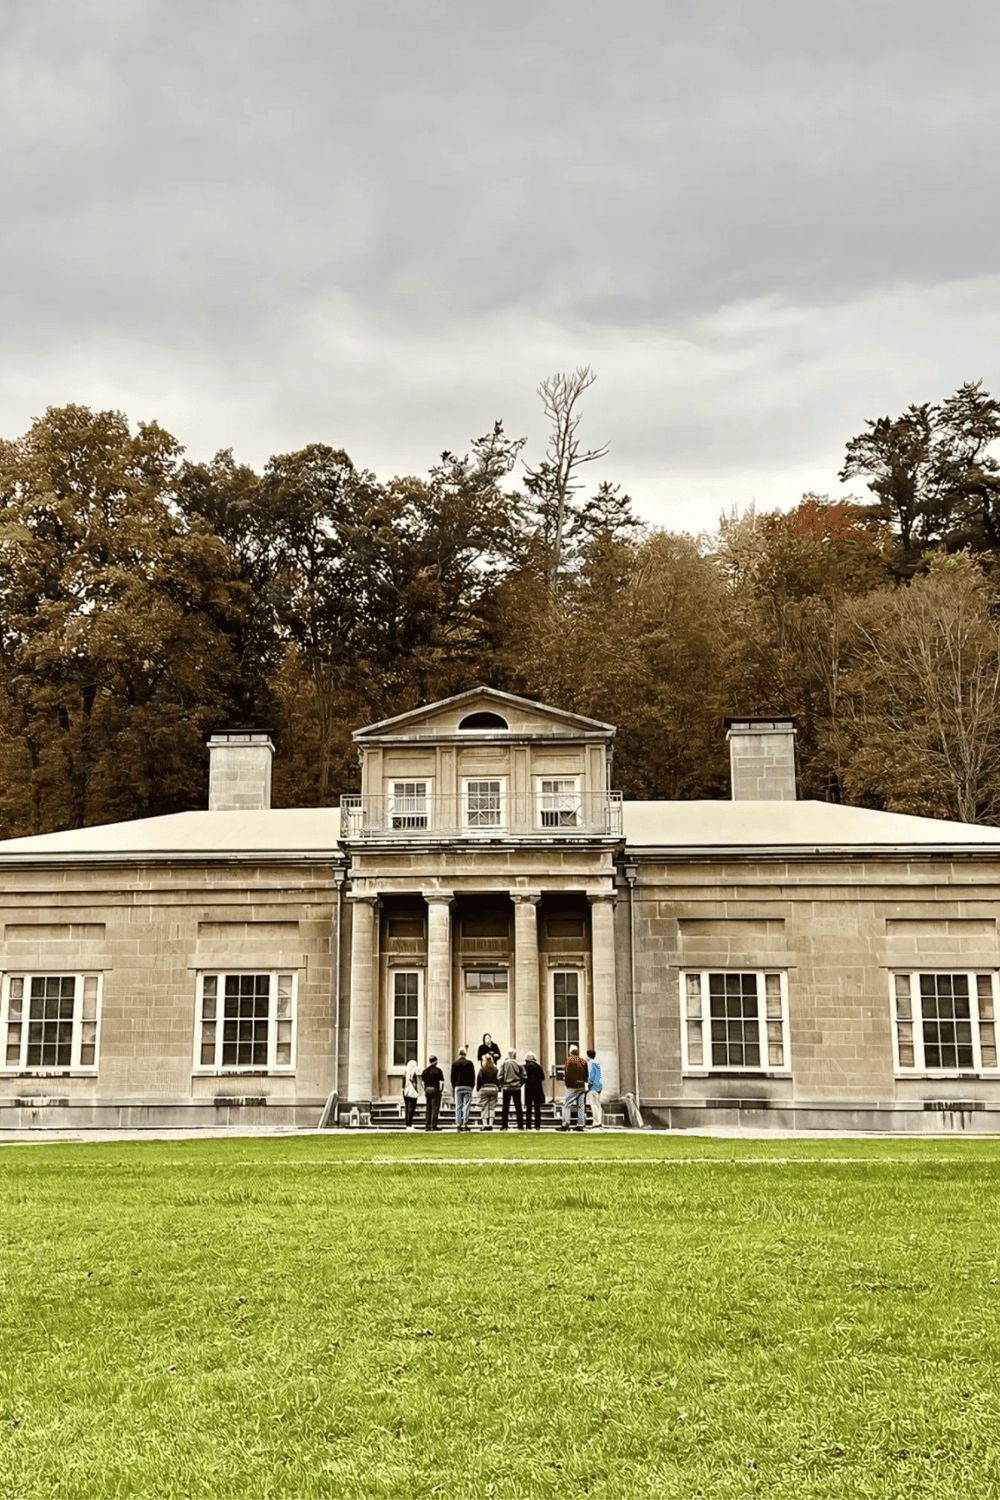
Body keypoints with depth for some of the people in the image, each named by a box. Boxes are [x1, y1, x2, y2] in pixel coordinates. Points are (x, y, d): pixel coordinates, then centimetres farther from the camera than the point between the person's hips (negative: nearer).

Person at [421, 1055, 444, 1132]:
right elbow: (442, 1082, -9)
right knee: (435, 1108, -4)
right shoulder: (438, 1070, -7)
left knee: (429, 1108, 11)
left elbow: (422, 1081, 11)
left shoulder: (425, 1070, 9)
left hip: (427, 1090, 5)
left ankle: (428, 1125, 10)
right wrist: (440, 1090, 3)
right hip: (435, 1090, -5)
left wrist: (425, 1091, 17)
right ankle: (433, 1125, -8)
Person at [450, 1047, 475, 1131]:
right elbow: (473, 1076, 2)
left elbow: (452, 1077, 6)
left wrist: (454, 1086, 13)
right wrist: (472, 1086, 9)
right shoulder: (469, 1063, 1)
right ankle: (465, 1124, -7)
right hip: (468, 1086, -1)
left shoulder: (455, 1063, 5)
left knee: (458, 1107, 3)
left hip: (458, 1086, 1)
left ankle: (458, 1125, -2)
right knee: (466, 1106, -1)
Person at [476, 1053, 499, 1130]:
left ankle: (484, 1124, -4)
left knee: (484, 1108, 2)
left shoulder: (482, 1070, -4)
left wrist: (478, 1088, 6)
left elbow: (478, 1080, -4)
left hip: (484, 1089, -3)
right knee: (491, 1108, 7)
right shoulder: (495, 1069, 5)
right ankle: (490, 1124, 4)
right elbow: (497, 1080, 5)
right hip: (493, 1088, 3)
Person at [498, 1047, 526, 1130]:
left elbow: (500, 1076, -6)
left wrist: (502, 1085, 9)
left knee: (505, 1108, 5)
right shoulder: (519, 1064, -5)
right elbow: (523, 1076, -3)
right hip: (516, 1088, 0)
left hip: (506, 1088, 0)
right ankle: (520, 1126, 6)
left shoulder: (504, 1063, -5)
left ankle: (504, 1126, 3)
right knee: (518, 1107, 7)